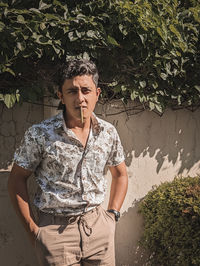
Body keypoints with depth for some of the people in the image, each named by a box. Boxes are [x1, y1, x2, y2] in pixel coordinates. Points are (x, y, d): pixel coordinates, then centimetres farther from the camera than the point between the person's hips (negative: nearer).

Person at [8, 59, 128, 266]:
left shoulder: (108, 133, 0)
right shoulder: (39, 135, -11)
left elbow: (120, 174, 15)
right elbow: (16, 180, -4)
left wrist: (112, 214, 7)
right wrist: (33, 231, -6)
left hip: (98, 226, 4)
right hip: (55, 230, -3)